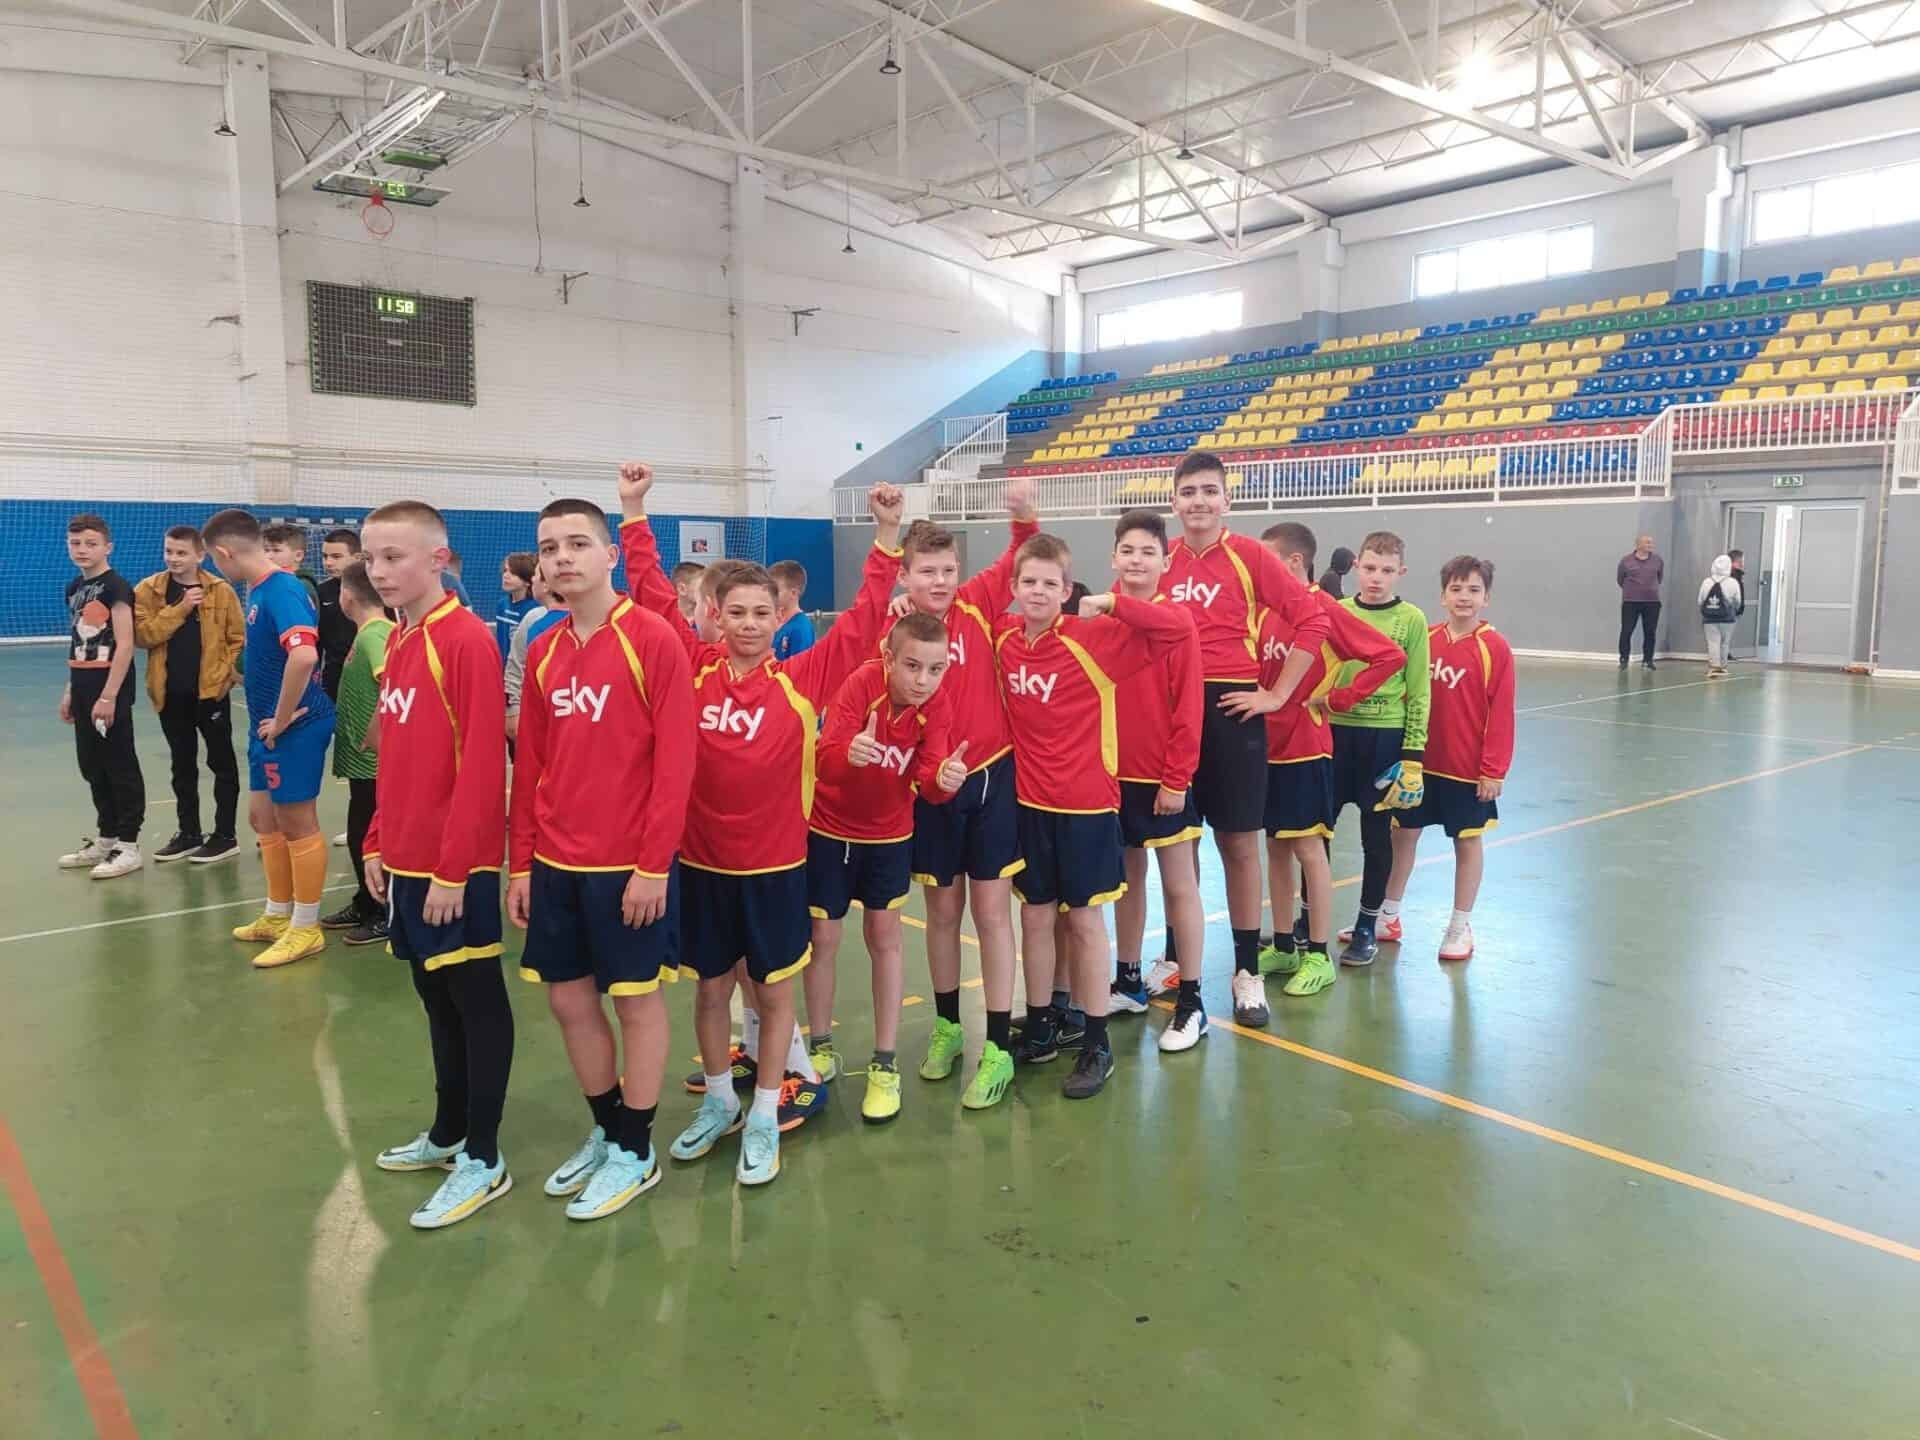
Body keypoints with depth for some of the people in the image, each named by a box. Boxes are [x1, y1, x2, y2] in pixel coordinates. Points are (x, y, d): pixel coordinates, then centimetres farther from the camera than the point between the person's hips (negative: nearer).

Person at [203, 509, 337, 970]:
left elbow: (304, 655, -35)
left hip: (293, 727, -10)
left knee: (296, 824, 1)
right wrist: (269, 720, 15)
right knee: (264, 818, 18)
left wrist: (281, 719, -24)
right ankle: (278, 915, 32)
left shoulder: (281, 588, -20)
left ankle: (306, 928, 14)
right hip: (269, 726, 10)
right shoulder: (260, 590, 10)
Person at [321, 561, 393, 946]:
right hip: (363, 757, 9)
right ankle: (366, 905, 31)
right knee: (360, 835, 19)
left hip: (371, 759, -9)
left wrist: (373, 735, -29)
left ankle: (388, 915, 12)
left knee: (369, 839, 1)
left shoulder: (373, 635, -19)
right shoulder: (376, 631, 10)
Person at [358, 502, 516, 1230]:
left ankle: (484, 1159, 14)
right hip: (407, 859, 8)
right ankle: (448, 1133, 34)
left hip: (455, 865, -8)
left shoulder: (468, 640, -16)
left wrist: (453, 867, -20)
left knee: (476, 1003, 3)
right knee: (436, 996, 18)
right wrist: (378, 844, 14)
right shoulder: (395, 642, 10)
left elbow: (481, 766, -20)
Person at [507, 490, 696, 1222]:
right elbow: (528, 767, 10)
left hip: (629, 862, -6)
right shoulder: (541, 652, 7)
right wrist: (521, 864, 8)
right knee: (568, 999, 13)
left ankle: (636, 1150, 22)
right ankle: (606, 1131, 33)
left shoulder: (654, 640, -11)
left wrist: (654, 864, -16)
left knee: (637, 998, 6)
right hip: (555, 862, 6)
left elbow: (674, 763, -14)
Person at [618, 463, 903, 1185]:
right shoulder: (692, 670, -4)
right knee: (711, 986, 16)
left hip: (776, 862, -1)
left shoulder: (802, 680, -7)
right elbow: (652, 594, -2)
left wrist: (886, 537, -15)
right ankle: (718, 1102, 36)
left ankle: (764, 1119, 26)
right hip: (700, 860, 2)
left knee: (772, 990, 11)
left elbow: (863, 620, -10)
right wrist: (635, 512, -4)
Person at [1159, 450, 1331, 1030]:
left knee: (1239, 843, 4)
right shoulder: (1161, 560, 6)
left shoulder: (1249, 555, -5)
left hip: (1231, 709, -3)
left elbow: (1313, 619, -8)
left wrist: (1277, 694, -8)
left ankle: (1247, 972, 17)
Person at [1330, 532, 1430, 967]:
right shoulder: (1335, 612, 2)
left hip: (1385, 736, -2)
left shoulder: (1411, 620, -2)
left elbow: (1418, 692, -2)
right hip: (1335, 731, 2)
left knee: (1377, 834, 8)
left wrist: (1413, 755, -5)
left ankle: (1367, 926, 21)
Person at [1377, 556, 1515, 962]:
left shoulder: (1494, 647, -10)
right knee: (1403, 832, 11)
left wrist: (1494, 769, -11)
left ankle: (1461, 926, 22)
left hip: (1469, 766, -4)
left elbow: (1501, 713, -10)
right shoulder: (1425, 639, 0)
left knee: (1468, 839, 9)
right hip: (1420, 760, 4)